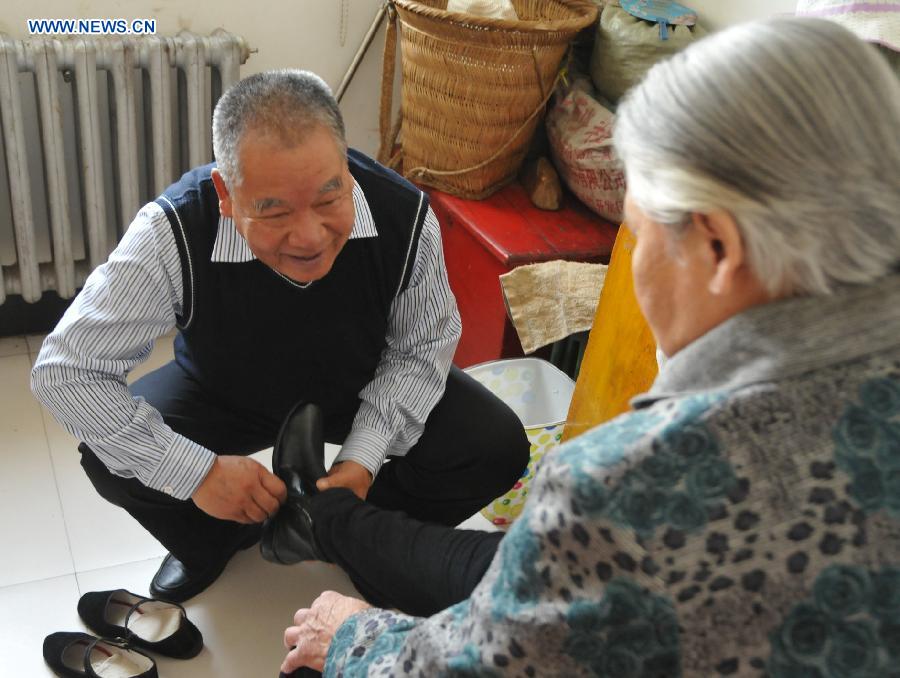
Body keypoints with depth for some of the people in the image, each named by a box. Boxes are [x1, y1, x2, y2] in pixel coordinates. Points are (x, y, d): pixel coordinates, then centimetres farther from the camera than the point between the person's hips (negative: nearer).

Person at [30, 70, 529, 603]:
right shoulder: (173, 234, -35)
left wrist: (364, 457, -25)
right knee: (112, 461, -25)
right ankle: (214, 542, 10)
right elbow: (65, 370, -29)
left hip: (366, 388, 1)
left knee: (497, 448, -18)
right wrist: (197, 472, -34)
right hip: (223, 395, 0)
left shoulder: (405, 215, -30)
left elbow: (423, 346, -12)